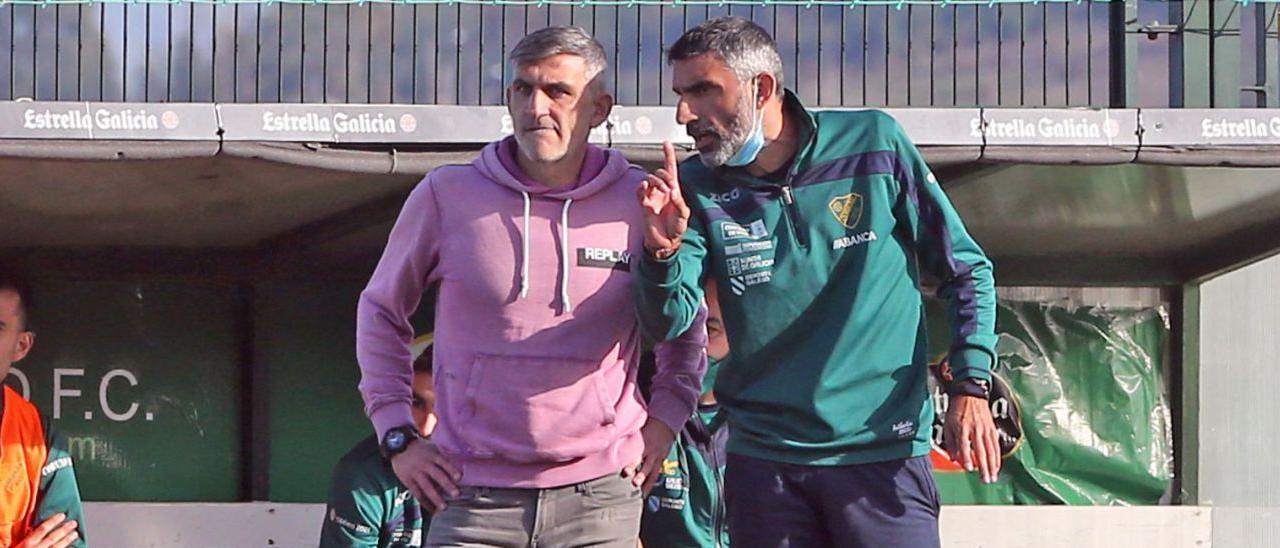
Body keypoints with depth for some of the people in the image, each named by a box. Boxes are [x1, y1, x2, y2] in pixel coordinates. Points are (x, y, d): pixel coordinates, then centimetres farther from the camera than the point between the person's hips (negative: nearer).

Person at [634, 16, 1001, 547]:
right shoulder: (698, 189, 1)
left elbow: (965, 269, 3)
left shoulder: (875, 144, -4)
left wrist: (970, 386, -6)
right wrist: (662, 248, -28)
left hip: (884, 450, -2)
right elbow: (667, 321, -8)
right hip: (761, 459, 2)